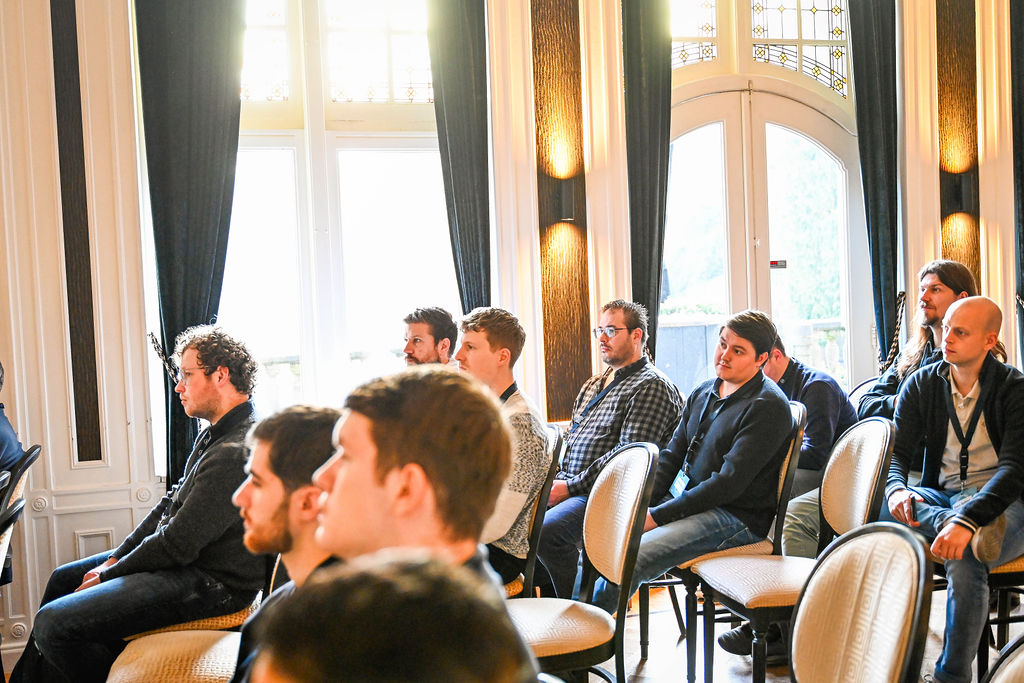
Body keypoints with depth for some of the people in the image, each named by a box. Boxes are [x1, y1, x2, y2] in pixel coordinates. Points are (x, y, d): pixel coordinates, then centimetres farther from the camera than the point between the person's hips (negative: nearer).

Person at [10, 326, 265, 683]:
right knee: (63, 579, 23)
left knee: (54, 624, -17)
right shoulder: (214, 435, 10)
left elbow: (178, 543, -24)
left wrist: (106, 576, -10)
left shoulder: (235, 454, -26)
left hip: (211, 582, -11)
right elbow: (172, 503, 16)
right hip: (183, 557, 11)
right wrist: (115, 558, 7)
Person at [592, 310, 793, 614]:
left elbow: (728, 483, -19)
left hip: (736, 518, -8)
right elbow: (671, 455, 17)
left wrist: (657, 516, -18)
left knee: (630, 557, -26)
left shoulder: (768, 407, -12)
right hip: (685, 503, 8)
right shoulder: (703, 393, 14)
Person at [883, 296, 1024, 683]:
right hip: (941, 498, 4)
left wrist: (967, 520, -37)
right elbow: (897, 451, -1)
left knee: (964, 559, -34)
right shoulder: (921, 385, 5)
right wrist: (896, 490, -27)